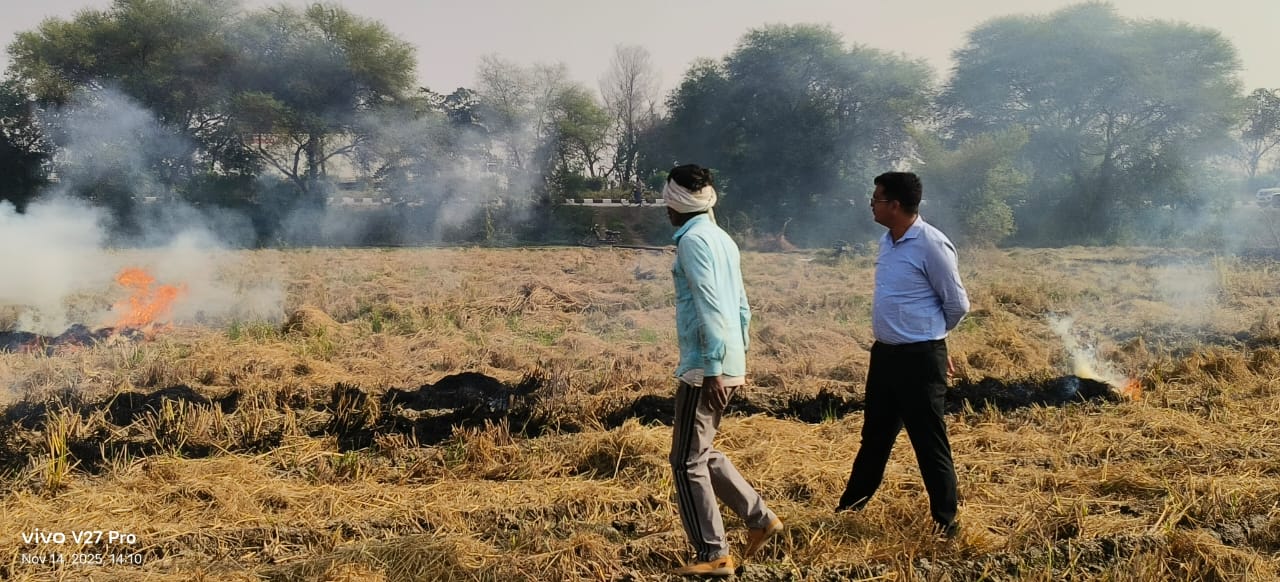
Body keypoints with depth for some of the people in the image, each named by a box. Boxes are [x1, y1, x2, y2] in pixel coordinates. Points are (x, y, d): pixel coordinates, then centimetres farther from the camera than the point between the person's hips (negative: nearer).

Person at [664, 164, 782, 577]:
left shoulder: (693, 239, -13)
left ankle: (713, 555, 2)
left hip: (705, 368, -9)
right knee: (703, 453, 20)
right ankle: (759, 518, 20)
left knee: (688, 462, -1)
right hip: (730, 365, 9)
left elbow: (709, 307, -20)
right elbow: (742, 307, 18)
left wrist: (713, 368, -21)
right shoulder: (723, 239, 14)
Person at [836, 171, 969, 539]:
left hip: (919, 358, -8)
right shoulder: (887, 242, 9)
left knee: (929, 445, 0)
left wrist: (929, 335, 7)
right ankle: (850, 507, 32)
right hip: (884, 354, 8)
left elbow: (958, 304, -9)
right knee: (874, 436, 20)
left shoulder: (931, 245, -17)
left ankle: (946, 525, 11)